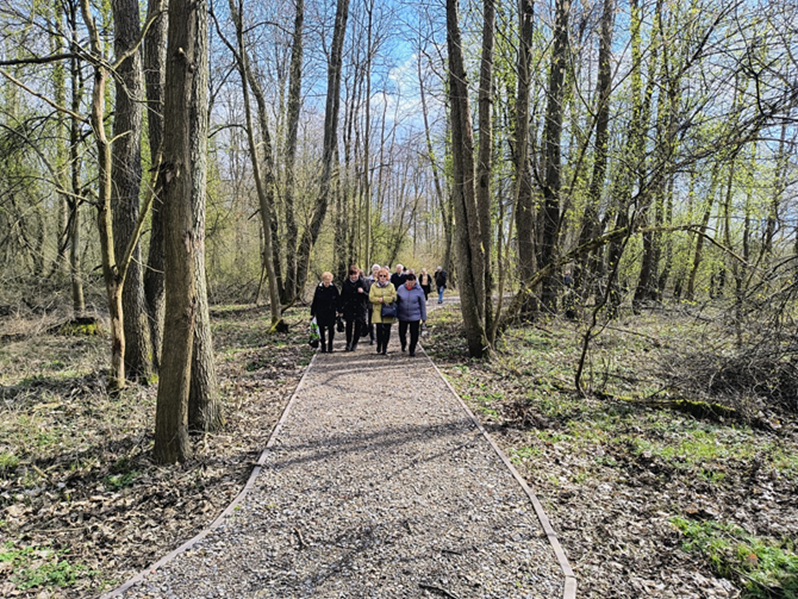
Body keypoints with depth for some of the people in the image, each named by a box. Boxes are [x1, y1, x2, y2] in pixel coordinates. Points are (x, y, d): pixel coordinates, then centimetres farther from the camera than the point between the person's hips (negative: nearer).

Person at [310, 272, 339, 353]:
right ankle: (323, 347, 17)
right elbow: (314, 301, 1)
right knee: (322, 329, 5)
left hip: (331, 312, 0)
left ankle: (330, 347, 14)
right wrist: (312, 313, 2)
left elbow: (338, 301, 3)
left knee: (331, 329, 0)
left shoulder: (334, 288, -6)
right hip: (320, 313, 0)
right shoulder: (319, 288, -5)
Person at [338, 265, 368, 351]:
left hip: (359, 309, 0)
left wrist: (363, 292, -22)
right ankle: (348, 344, 11)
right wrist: (340, 310, 1)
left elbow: (368, 296, 0)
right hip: (348, 309, 0)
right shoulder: (346, 283, 0)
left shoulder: (362, 283, -2)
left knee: (357, 327, 5)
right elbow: (342, 297, 3)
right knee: (349, 327, -5)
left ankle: (354, 344, 21)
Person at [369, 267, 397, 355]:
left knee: (387, 330, 0)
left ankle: (384, 349, 12)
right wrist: (379, 300, -13)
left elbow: (394, 298, -4)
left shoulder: (391, 286, 8)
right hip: (377, 311, -1)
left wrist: (383, 299, -11)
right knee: (379, 328, -10)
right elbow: (371, 298, -2)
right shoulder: (374, 286, 8)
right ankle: (379, 346, 12)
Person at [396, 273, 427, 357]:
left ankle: (412, 350, 18)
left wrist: (424, 317, 2)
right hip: (402, 316, 2)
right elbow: (397, 302, 8)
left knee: (414, 334, 0)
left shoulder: (419, 290, -6)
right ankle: (403, 344, 41)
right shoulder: (401, 289, -3)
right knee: (402, 333, 9)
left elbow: (423, 304, 0)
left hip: (415, 317, -1)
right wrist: (395, 314, 8)